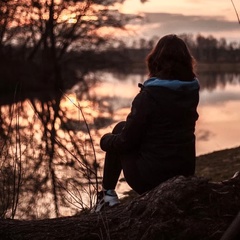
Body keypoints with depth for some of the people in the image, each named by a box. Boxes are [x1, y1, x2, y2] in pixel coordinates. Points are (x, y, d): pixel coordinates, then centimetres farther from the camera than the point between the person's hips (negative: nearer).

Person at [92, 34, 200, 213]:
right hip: (185, 171, 6)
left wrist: (106, 141, 7)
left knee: (116, 135, 17)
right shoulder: (192, 92, -1)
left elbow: (126, 141, -13)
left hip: (150, 177, -5)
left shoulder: (149, 95, -18)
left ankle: (108, 195, 18)